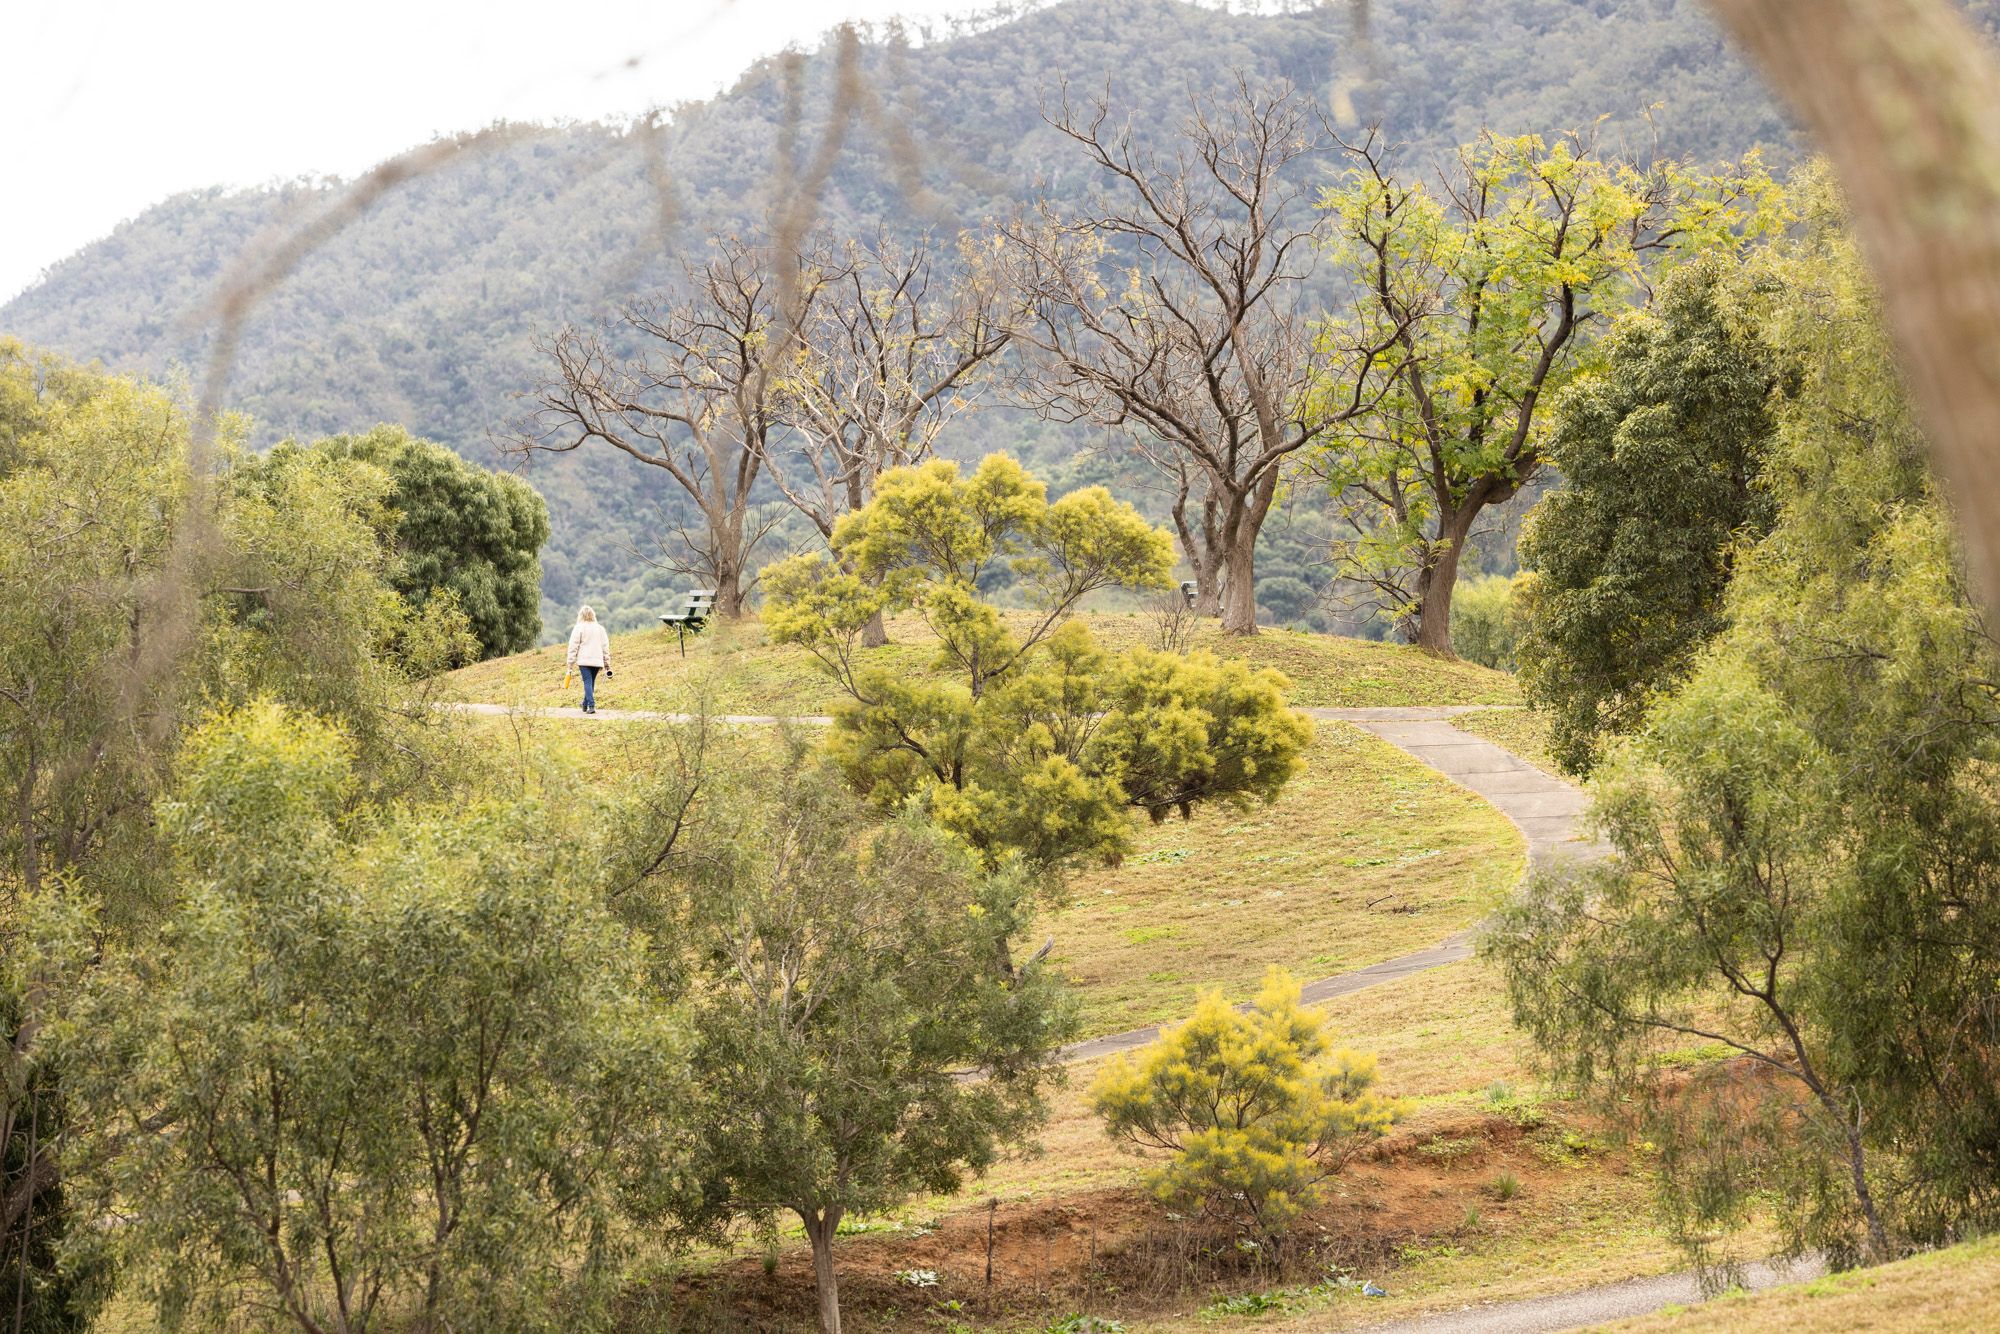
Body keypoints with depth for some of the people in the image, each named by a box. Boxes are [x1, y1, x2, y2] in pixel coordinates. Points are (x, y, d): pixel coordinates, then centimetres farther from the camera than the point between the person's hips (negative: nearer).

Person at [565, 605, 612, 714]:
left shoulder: (579, 628, -3)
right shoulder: (600, 628, 12)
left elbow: (573, 646, -5)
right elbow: (605, 647, 14)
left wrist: (571, 662, -1)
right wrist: (606, 663, 19)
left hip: (584, 660, -4)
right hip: (597, 661, 4)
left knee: (587, 682, -7)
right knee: (591, 683, 15)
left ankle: (591, 705, -19)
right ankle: (585, 704, 26)